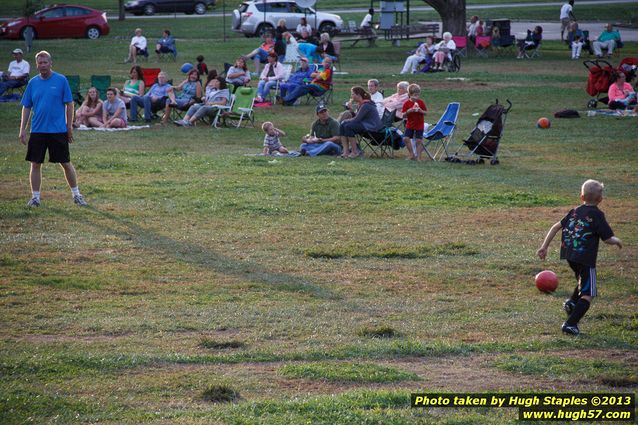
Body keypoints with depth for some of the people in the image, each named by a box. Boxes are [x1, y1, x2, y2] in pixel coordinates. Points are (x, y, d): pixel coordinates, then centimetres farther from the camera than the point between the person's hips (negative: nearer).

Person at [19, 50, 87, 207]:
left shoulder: (61, 80, -3)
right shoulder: (33, 83, 5)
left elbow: (69, 104, 0)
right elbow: (26, 107, 9)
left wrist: (69, 126, -3)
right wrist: (23, 129, 3)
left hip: (58, 131, -3)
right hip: (37, 131, 3)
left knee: (66, 163, 4)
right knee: (35, 165, 3)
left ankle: (76, 195, 16)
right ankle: (35, 197, 12)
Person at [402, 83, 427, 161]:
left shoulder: (421, 102, -4)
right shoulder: (406, 103, -4)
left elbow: (425, 113, 1)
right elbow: (403, 115, -2)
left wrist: (421, 111, -20)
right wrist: (408, 111, -21)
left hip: (419, 125, -1)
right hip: (410, 125, 1)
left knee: (418, 141, -1)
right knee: (406, 138, -10)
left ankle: (418, 156, 10)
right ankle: (411, 154, 5)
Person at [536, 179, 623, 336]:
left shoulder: (575, 212, 11)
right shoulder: (597, 215, -5)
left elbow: (556, 227, 10)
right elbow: (608, 239, -6)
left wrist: (544, 246, 16)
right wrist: (617, 241, 16)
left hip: (569, 255, 7)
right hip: (586, 258, -7)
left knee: (583, 280, 34)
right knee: (587, 294, -2)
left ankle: (571, 302, 14)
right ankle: (570, 324, -12)